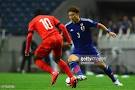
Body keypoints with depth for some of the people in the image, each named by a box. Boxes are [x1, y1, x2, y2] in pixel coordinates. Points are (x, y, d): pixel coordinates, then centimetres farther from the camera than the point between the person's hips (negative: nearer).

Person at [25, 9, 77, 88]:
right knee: (58, 59, 27)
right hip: (59, 38, 4)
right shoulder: (51, 17, 27)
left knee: (37, 59, 13)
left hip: (48, 40, -4)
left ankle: (53, 72, -10)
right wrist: (69, 41, 15)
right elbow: (62, 27, 15)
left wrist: (27, 50, 14)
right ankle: (72, 77, 14)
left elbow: (29, 36, 7)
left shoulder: (33, 21, 19)